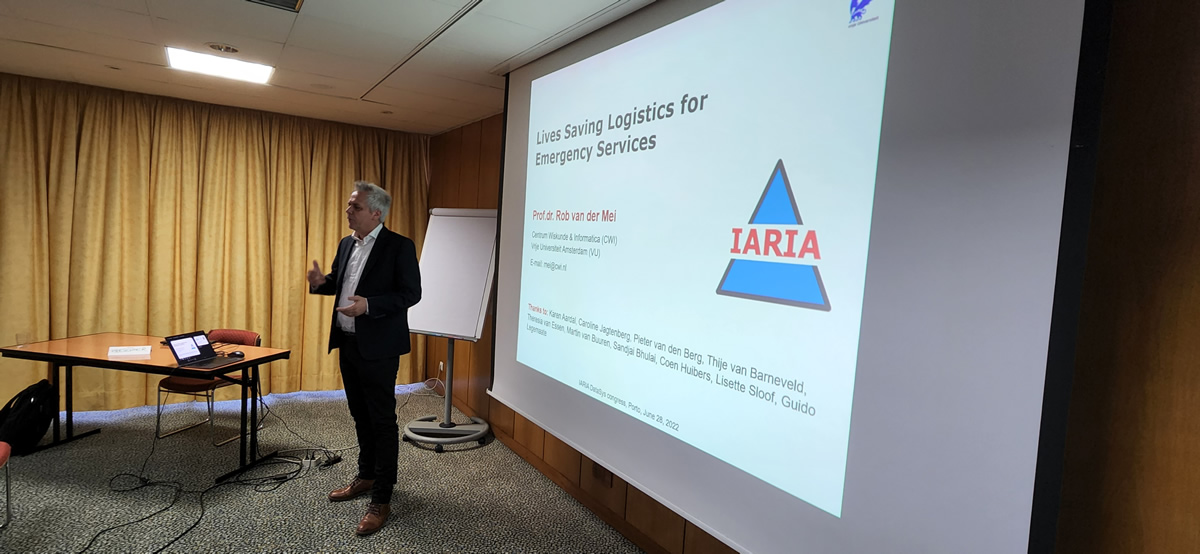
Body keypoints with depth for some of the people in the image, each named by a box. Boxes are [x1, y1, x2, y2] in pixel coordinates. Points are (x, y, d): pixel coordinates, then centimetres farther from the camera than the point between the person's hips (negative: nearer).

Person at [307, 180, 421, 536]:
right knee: (360, 416, 20)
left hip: (377, 347, -8)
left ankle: (381, 500, 8)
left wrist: (369, 305, -26)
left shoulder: (399, 246, -13)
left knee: (382, 421, 0)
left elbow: (411, 293, -16)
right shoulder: (347, 244, 10)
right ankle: (366, 477, 37)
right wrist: (322, 282, -1)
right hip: (347, 344, 8)